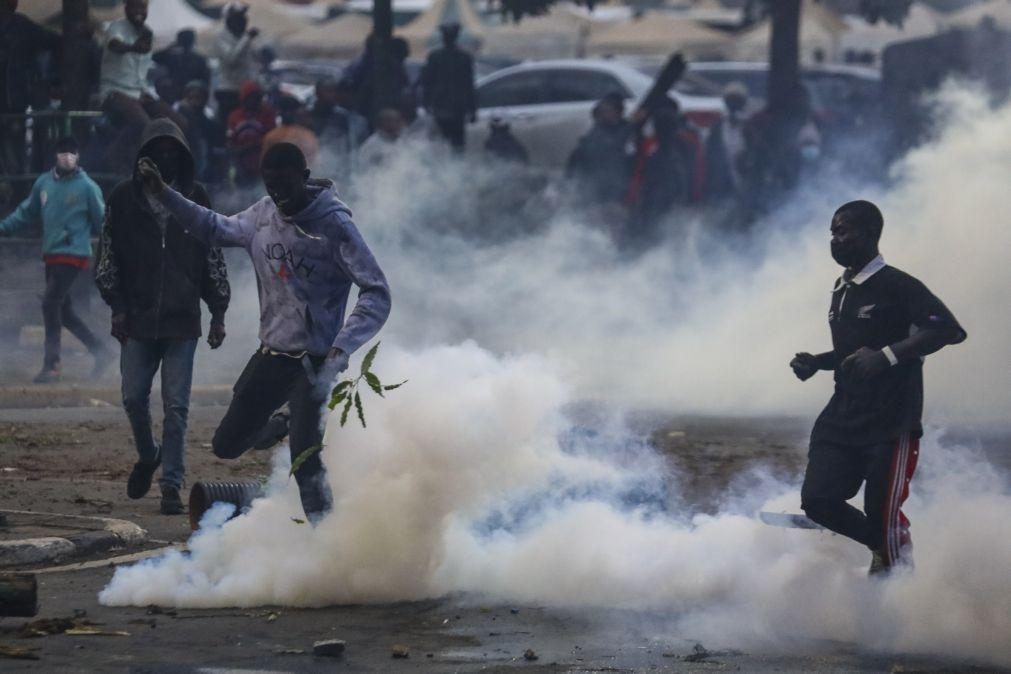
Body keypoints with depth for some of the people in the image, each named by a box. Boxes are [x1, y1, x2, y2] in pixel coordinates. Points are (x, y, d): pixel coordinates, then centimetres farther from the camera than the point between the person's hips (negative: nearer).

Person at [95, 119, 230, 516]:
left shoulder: (195, 197, 6)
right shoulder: (124, 197, 4)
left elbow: (213, 258, 9)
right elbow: (108, 255, 6)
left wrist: (218, 312, 5)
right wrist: (117, 307, -2)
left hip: (183, 320, -1)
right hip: (138, 319, 1)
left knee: (176, 406, -3)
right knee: (134, 398, 3)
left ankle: (171, 485, 2)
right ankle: (147, 456, 31)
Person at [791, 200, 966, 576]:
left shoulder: (896, 286, -10)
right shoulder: (842, 291, 16)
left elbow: (950, 330, -21)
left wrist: (888, 355, -29)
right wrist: (816, 363, 10)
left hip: (891, 422, -8)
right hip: (843, 418, 8)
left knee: (882, 515, -8)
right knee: (818, 501, -2)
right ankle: (886, 545, 21)